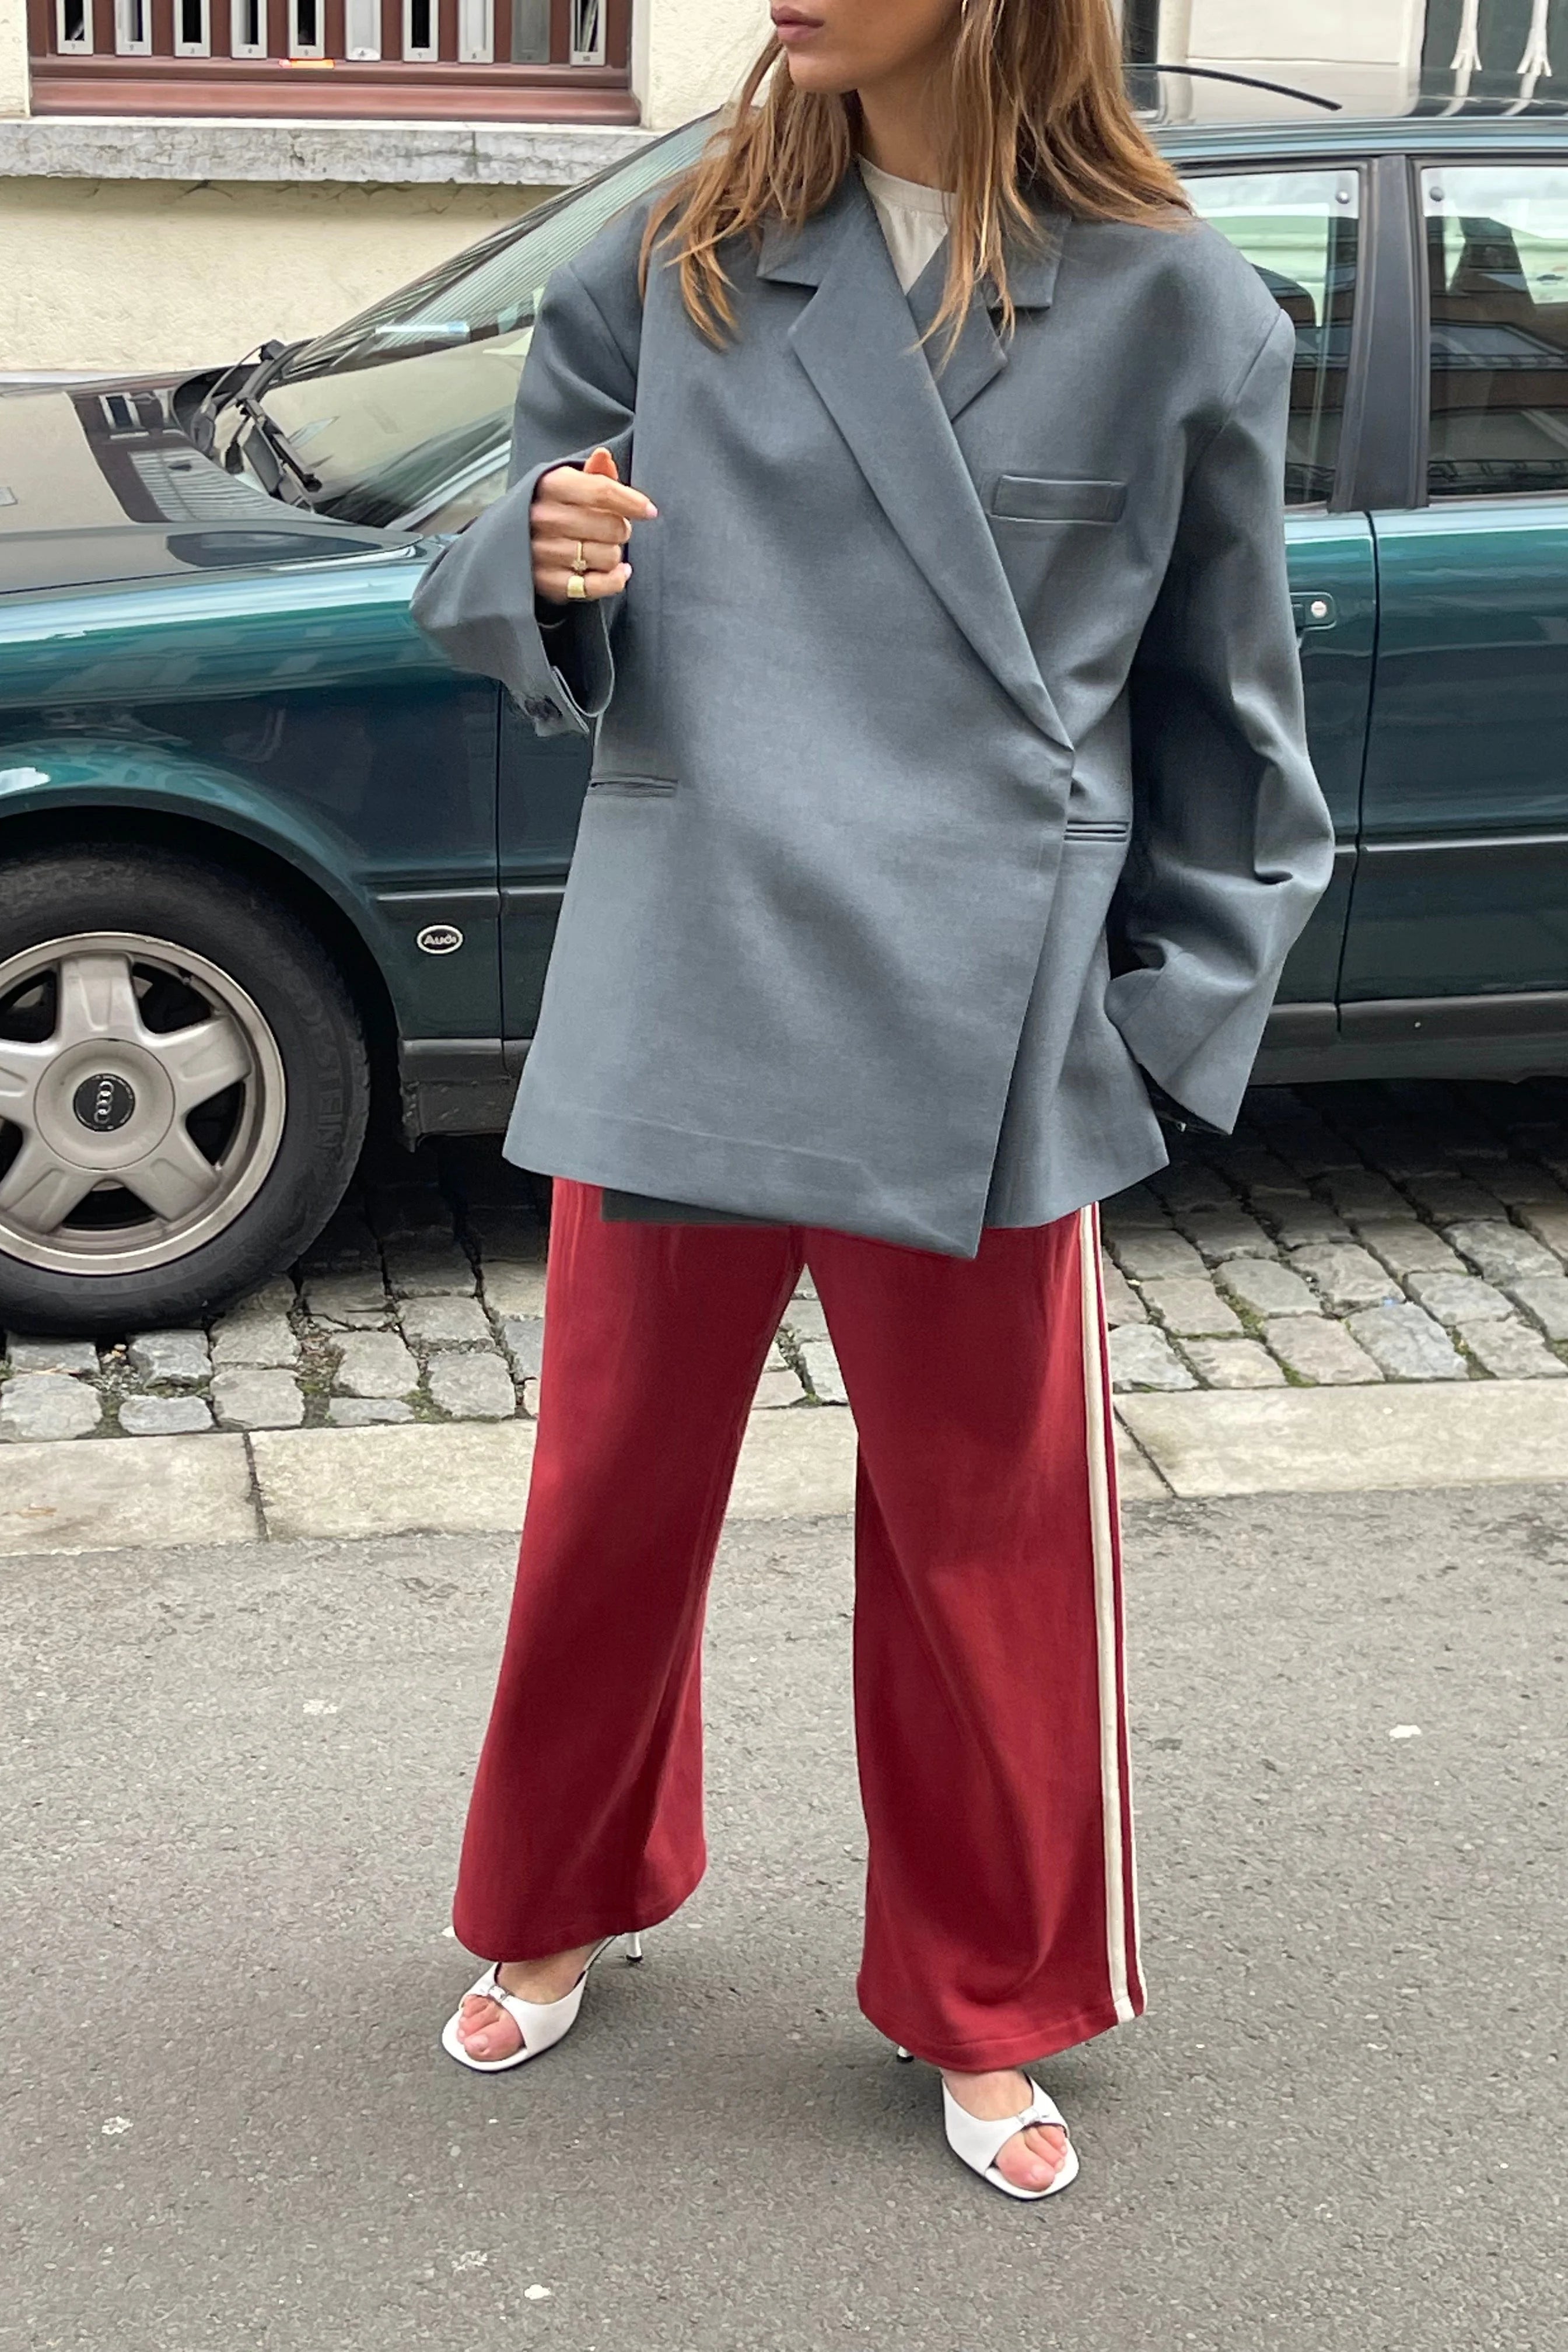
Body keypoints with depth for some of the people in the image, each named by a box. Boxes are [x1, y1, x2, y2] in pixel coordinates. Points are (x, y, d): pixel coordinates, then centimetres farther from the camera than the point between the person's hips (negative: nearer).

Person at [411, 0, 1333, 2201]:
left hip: (986, 1042, -1)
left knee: (989, 1540, 10)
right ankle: (565, 1906, 41)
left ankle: (984, 2010, 33)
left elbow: (1218, 705, 6)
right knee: (615, 1493, 15)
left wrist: (1173, 1015, 5)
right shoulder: (677, 265, 2)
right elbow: (513, 615, 8)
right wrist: (550, 569, -15)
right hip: (678, 1001, 2)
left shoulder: (1172, 310, -3)